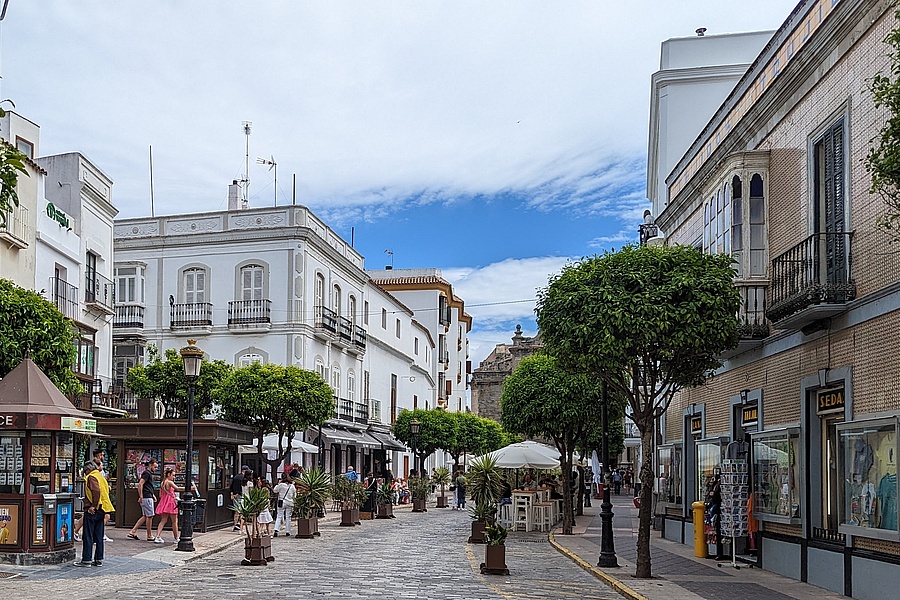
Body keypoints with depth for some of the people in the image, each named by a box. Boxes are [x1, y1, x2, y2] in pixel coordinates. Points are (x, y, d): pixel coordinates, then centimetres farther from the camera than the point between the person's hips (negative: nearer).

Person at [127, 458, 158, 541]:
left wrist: (153, 495, 23)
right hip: (146, 498, -10)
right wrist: (141, 496, -23)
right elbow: (140, 484, -21)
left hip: (148, 497, 10)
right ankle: (149, 536, 2)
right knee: (149, 516, -4)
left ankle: (133, 532, 11)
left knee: (145, 516, 12)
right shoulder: (146, 473, -11)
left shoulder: (149, 473, 20)